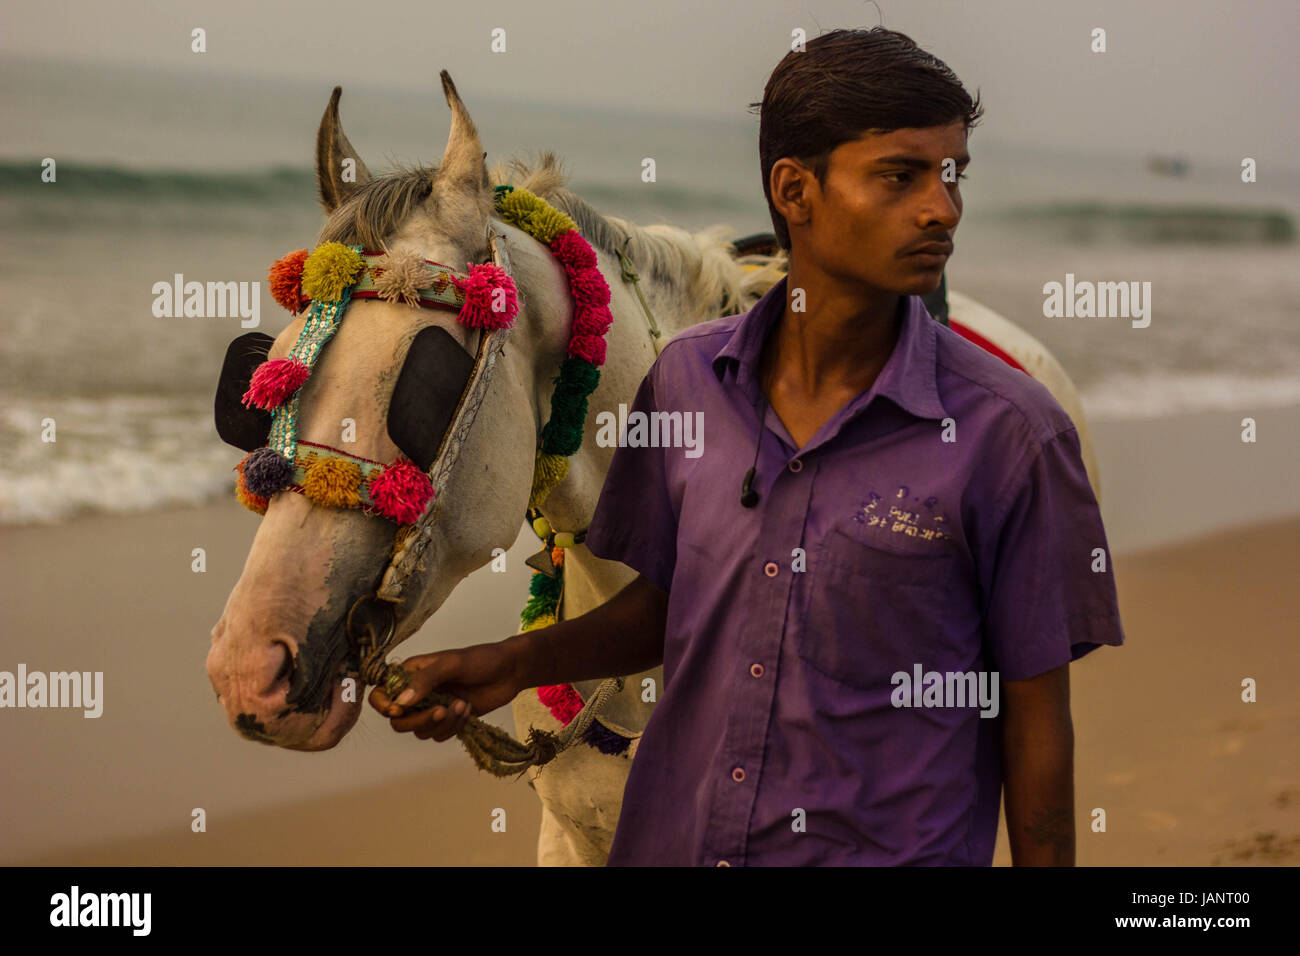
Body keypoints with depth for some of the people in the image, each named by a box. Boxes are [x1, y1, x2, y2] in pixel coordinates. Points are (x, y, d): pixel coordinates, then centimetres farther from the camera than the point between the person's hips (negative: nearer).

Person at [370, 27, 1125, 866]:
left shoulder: (1008, 431, -13)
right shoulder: (687, 378, -3)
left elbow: (1035, 710, -8)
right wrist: (514, 665, -3)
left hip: (891, 846, -3)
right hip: (672, 836, 4)